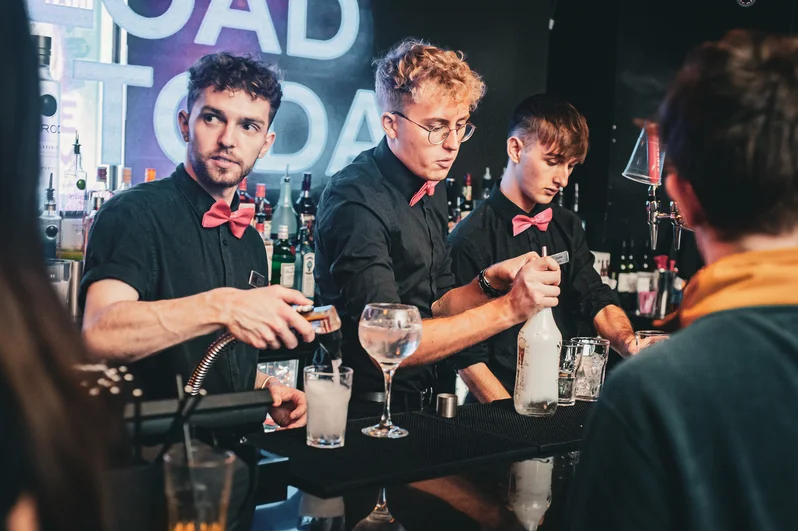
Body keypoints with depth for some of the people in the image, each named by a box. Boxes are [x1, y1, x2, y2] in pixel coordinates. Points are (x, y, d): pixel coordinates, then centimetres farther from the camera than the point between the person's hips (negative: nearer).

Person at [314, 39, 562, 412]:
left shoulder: (432, 193, 9)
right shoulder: (355, 199, -17)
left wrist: (491, 282, -3)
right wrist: (508, 308, -21)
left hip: (417, 404, 8)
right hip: (361, 410, -8)